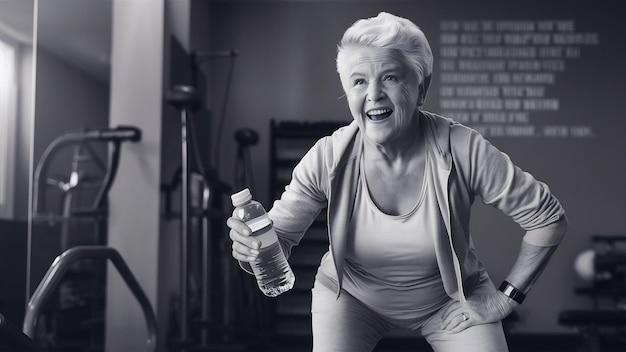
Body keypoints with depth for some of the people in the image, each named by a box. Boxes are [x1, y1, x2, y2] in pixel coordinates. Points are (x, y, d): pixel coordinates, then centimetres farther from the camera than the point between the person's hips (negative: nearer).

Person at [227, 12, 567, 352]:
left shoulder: (463, 151, -28)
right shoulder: (328, 159, -24)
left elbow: (548, 218, -16)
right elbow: (279, 235, -16)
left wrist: (506, 297, -14)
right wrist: (251, 248, -39)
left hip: (449, 299, 0)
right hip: (352, 296, 1)